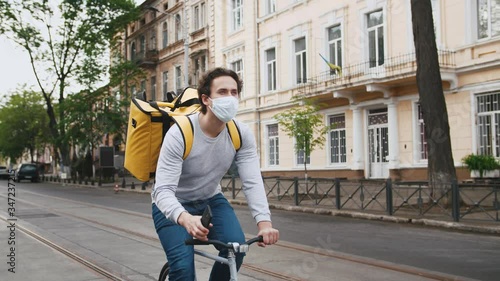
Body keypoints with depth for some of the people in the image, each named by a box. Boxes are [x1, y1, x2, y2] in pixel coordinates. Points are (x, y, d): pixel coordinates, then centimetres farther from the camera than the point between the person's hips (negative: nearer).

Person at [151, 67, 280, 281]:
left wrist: (264, 222, -40)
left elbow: (253, 182, -22)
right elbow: (163, 190, -34)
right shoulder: (179, 134, -29)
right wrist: (185, 218, -55)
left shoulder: (242, 134, -16)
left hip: (210, 200, 4)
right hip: (173, 205, -3)